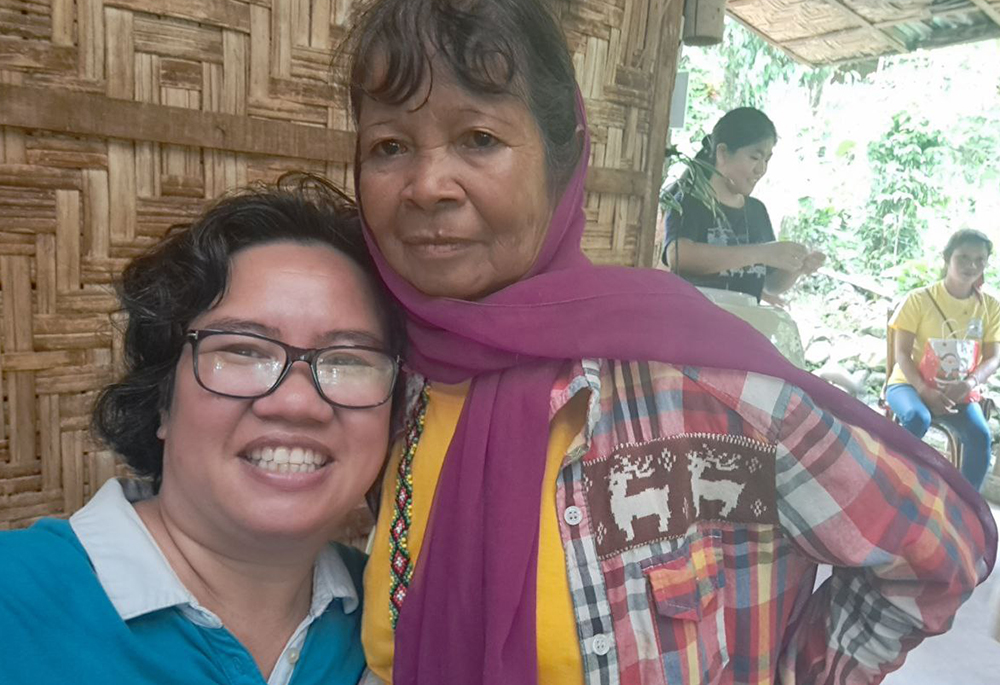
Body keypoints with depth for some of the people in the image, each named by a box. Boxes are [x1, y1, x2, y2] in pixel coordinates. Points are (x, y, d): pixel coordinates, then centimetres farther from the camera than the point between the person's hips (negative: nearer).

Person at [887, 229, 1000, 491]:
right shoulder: (919, 299, -9)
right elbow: (902, 353, -10)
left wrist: (971, 382, -22)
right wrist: (924, 389, -24)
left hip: (958, 390, 3)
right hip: (911, 382, -3)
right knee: (917, 418, -35)